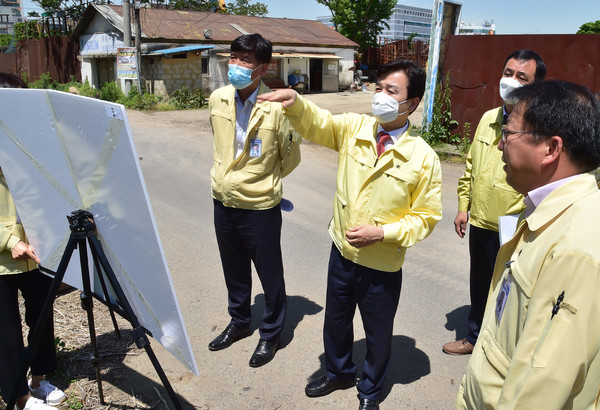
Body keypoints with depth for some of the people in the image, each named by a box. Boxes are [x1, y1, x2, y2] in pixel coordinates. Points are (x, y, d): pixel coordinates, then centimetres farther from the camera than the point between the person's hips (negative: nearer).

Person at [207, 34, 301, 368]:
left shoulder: (277, 108, -19)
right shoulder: (218, 99, -2)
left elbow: (291, 158, -5)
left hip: (260, 206, -5)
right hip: (224, 201, 6)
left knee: (269, 273, 11)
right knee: (234, 269, 22)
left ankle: (271, 333, 33)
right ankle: (239, 322, 45)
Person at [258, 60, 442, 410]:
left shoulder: (424, 158, -15)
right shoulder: (354, 128, -7)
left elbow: (427, 216, -10)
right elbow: (316, 124, -21)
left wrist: (381, 232, -21)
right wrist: (295, 102, -42)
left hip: (382, 266, -3)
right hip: (342, 252, 4)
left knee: (378, 333, 18)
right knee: (336, 321, 25)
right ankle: (339, 373, 55)